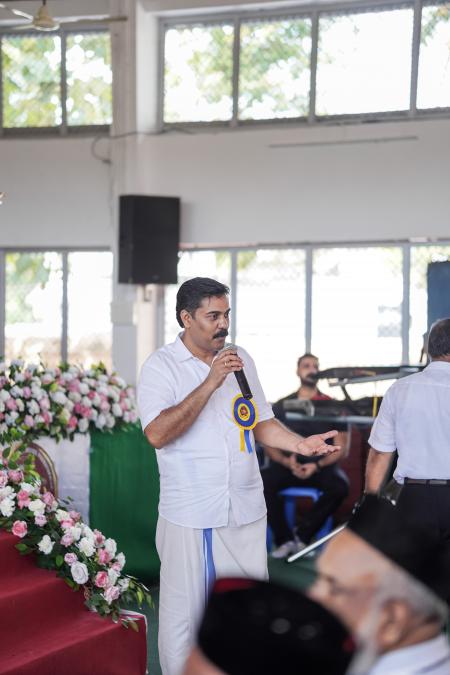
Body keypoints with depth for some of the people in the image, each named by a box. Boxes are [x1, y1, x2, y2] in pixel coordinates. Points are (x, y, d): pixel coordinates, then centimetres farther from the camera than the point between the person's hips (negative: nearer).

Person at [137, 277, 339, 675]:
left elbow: (261, 422, 17)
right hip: (190, 515, -5)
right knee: (184, 612, 2)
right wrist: (210, 383, -23)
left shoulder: (240, 359, 10)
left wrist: (300, 444, -2)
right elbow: (157, 434, -20)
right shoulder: (161, 367, -7)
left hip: (246, 510, 5)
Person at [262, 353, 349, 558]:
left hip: (321, 467, -1)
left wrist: (317, 465, -16)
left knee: (340, 486, -33)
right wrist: (287, 461, -15)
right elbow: (270, 445, 7)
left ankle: (302, 535, -20)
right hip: (287, 466, 1)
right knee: (261, 481, -30)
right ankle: (284, 539, -20)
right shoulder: (282, 406, 11)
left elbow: (340, 448, 2)